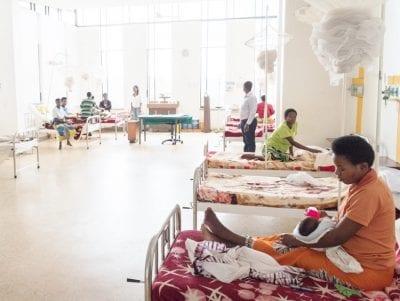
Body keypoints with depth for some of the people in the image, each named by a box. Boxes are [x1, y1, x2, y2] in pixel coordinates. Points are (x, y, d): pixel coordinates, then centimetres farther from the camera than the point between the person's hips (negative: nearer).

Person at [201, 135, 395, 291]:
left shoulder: (368, 193, -26)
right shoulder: (362, 185, 5)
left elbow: (337, 237, -25)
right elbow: (343, 226, 13)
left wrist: (297, 241, -14)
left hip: (368, 272, -8)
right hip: (354, 256, 9)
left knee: (293, 252, -8)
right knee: (286, 240, 1)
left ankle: (232, 241, 4)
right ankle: (229, 240, 7)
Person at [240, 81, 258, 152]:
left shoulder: (252, 97, -14)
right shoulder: (246, 97, 14)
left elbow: (253, 112, -21)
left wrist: (247, 123, -24)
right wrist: (241, 122, 17)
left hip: (249, 122, -10)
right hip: (244, 121, 10)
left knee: (250, 141, -5)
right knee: (246, 141, 16)